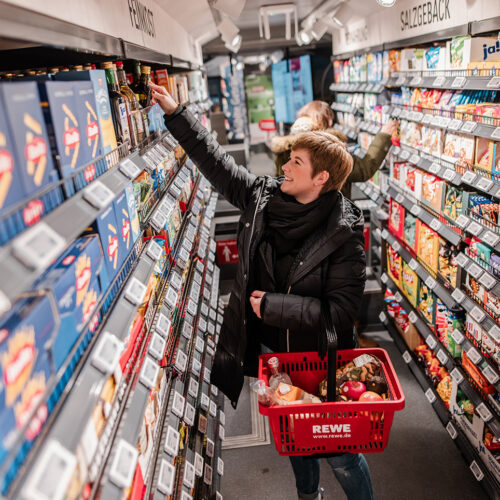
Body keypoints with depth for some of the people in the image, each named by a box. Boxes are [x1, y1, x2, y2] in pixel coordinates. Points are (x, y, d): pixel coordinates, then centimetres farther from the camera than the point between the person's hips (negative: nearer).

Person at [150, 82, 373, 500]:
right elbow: (216, 161, 4)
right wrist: (175, 113, 4)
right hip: (270, 351, 6)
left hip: (317, 360, -5)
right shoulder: (263, 196, -6)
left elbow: (342, 310, -23)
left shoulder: (343, 233, -22)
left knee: (340, 456, 10)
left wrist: (273, 306, -23)